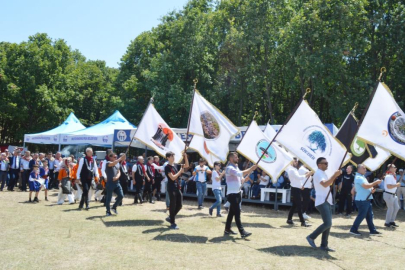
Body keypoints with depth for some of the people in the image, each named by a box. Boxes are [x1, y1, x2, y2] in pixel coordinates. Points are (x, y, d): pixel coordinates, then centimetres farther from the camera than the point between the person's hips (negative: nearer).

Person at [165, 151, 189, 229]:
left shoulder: (175, 166, 11)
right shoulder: (167, 167, -10)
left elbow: (187, 165, 14)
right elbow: (173, 177, -19)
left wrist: (185, 156, 3)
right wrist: (180, 171, -13)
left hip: (177, 188, 8)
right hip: (171, 188, -7)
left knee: (179, 205, 9)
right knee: (173, 205, -2)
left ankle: (170, 218, 26)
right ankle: (172, 223, 6)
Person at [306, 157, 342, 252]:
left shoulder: (323, 173, 19)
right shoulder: (318, 173, -13)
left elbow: (329, 183, 26)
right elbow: (325, 184, -30)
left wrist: (335, 176, 12)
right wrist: (334, 175, -30)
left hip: (327, 202, 10)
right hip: (322, 202, -10)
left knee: (328, 224, 8)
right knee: (327, 223, -17)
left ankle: (324, 245, 12)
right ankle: (311, 237, -4)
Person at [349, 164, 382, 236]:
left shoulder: (362, 177, 18)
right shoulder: (359, 177, -16)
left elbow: (366, 187, 22)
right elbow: (366, 186, -27)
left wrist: (372, 189, 1)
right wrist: (375, 182, -19)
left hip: (366, 199, 10)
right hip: (362, 200, -10)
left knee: (369, 215, 12)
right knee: (361, 216, -5)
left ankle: (372, 230, 17)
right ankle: (353, 229, 4)